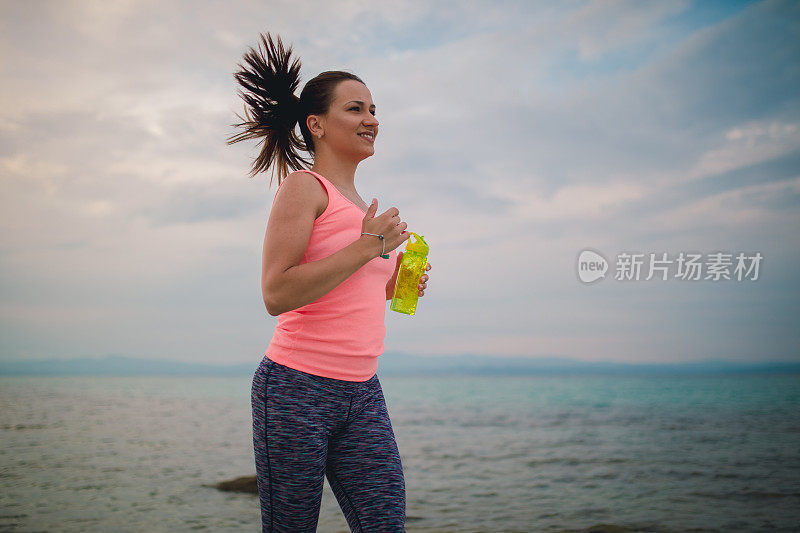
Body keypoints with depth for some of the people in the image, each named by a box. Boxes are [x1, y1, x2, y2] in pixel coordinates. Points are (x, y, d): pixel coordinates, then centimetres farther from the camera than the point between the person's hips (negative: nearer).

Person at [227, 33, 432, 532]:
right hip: (298, 390, -7)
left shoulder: (357, 204, 18)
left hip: (362, 395, 7)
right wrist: (368, 246, -14)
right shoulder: (304, 187, -6)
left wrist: (391, 288, 8)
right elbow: (277, 295, -17)